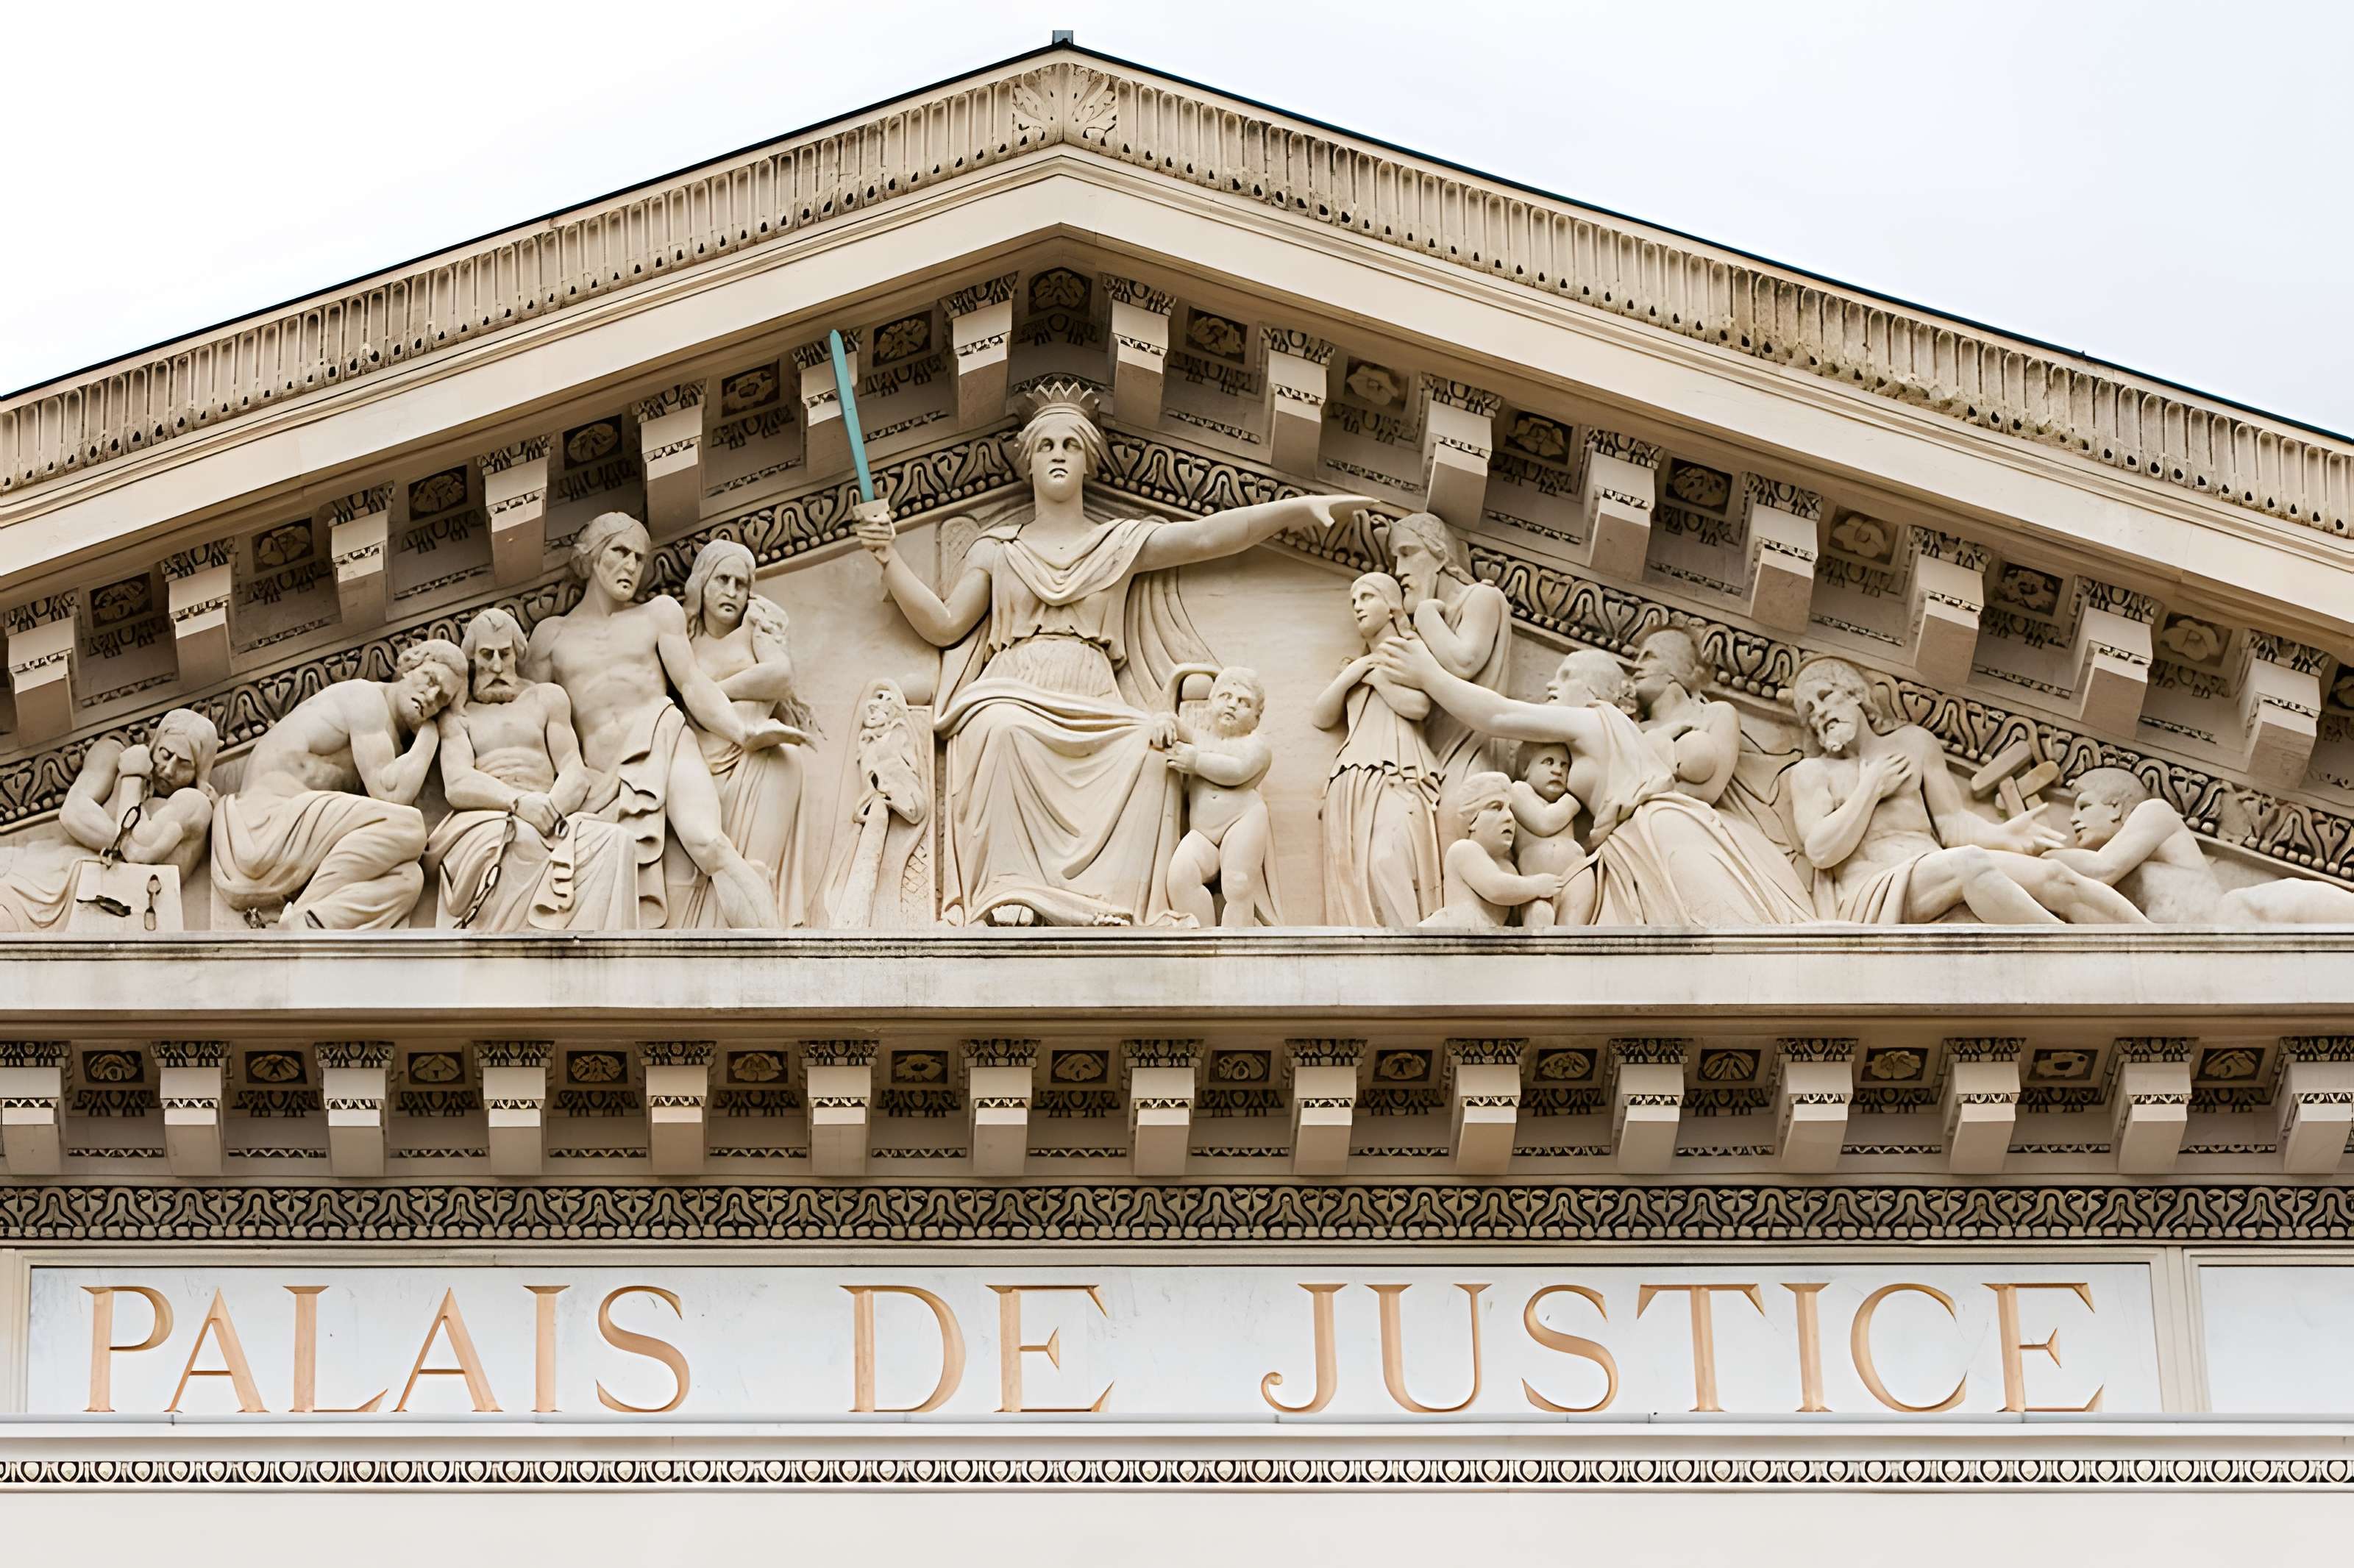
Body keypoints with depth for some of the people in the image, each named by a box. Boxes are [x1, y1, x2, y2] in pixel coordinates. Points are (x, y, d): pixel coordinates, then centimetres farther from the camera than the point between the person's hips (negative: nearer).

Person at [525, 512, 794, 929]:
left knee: (708, 843, -28)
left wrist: (744, 732, -6)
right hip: (602, 774, 1)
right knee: (639, 902, -19)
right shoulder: (552, 634, 22)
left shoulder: (658, 613, 21)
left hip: (664, 745, 0)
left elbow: (693, 684, 11)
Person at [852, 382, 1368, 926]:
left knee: (1151, 749, -33)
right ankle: (1010, 896, -39)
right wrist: (889, 558, 4)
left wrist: (1301, 507, -8)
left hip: (1093, 707, 1)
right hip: (1014, 692, -1)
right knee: (1005, 730, -38)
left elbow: (1206, 536, 6)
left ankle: (1113, 900, -37)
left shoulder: (1121, 543, 19)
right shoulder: (998, 548, 21)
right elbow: (944, 624, 15)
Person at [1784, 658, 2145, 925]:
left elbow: (1951, 823, 16)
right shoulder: (1811, 774, 14)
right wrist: (1872, 787, 3)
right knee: (1969, 862, -36)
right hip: (1875, 895, -5)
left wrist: (1999, 834, -5)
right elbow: (1821, 851, -3)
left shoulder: (1913, 742, 24)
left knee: (2053, 877, -22)